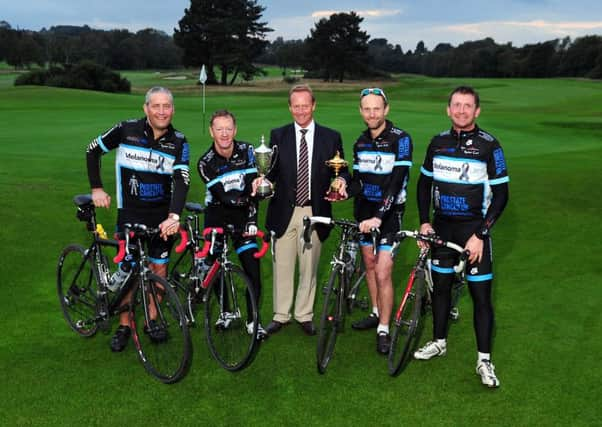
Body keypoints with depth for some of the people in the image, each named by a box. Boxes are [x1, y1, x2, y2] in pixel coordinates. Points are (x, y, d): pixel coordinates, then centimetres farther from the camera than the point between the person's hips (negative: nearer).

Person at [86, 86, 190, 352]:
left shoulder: (179, 142, -8)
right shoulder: (127, 130, -9)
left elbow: (181, 181, -19)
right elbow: (93, 150, 5)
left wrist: (174, 215, -33)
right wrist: (97, 188, 0)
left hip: (162, 215, 1)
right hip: (130, 212, -1)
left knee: (159, 267, 7)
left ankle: (151, 321, 24)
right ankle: (124, 326, 17)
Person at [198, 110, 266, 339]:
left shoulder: (247, 151, -9)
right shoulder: (206, 162, -13)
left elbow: (252, 188, -12)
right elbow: (223, 197, -20)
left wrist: (251, 222, -18)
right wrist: (248, 193, -34)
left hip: (243, 215, 0)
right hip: (217, 215, 0)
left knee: (253, 269, -7)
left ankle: (253, 319, 6)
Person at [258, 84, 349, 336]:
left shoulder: (331, 137, 5)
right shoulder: (278, 135, 6)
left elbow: (340, 171, 5)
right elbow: (271, 171, 4)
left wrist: (341, 181, -17)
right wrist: (263, 180, -17)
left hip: (314, 213, 0)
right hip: (284, 212, 0)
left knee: (309, 267, 9)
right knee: (282, 266, 7)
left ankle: (304, 315, 25)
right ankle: (281, 315, 22)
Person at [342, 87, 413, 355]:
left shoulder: (400, 139, -15)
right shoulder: (360, 142, 6)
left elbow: (397, 182, -24)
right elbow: (358, 180, 10)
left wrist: (378, 216, -33)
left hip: (389, 211, -6)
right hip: (365, 209, 6)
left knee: (383, 273, -8)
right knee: (369, 263, 16)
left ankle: (383, 330, 5)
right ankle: (376, 313, 34)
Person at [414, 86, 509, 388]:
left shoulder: (489, 145, -9)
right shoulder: (438, 143, 3)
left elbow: (500, 195, -9)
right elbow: (424, 182, 13)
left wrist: (480, 235, -15)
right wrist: (424, 222, 3)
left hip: (473, 229, -4)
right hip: (442, 227, 4)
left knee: (481, 294, -1)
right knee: (440, 285, 14)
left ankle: (484, 360, 10)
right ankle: (439, 341, 32)